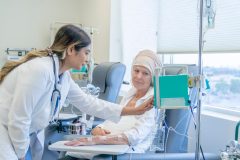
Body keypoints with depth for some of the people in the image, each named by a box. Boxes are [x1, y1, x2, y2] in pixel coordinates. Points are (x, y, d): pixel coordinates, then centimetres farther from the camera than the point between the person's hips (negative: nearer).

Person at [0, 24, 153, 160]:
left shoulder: (64, 76, 1)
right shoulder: (40, 70, -27)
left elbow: (88, 103, 9)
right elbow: (18, 119, -25)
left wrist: (135, 110, 9)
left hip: (18, 133, 8)